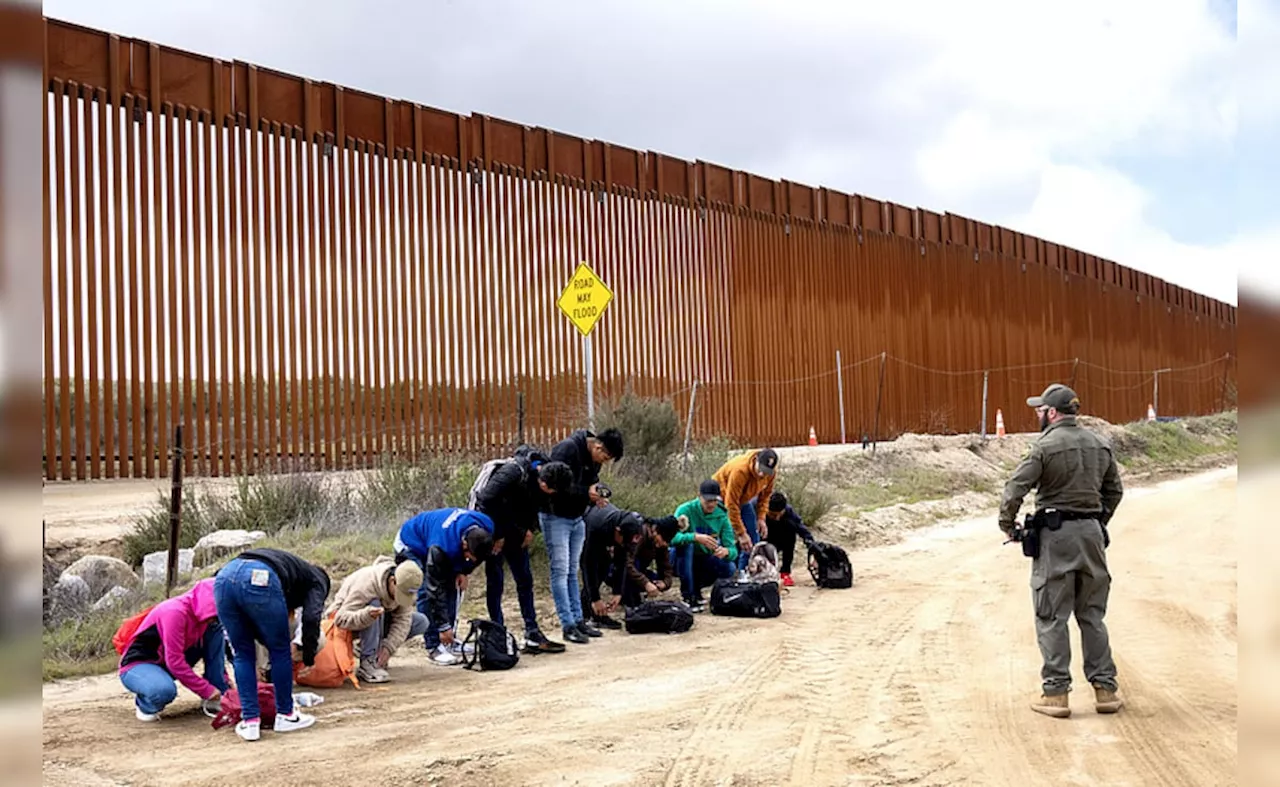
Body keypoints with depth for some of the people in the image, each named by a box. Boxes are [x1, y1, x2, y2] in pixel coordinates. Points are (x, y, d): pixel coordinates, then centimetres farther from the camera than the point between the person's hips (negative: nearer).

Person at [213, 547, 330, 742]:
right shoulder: (317, 580, 27)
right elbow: (311, 617, 7)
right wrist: (309, 658, 17)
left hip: (224, 575, 6)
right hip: (259, 580, -6)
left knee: (242, 654, 20)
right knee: (280, 651, 16)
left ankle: (249, 721, 19)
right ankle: (285, 715, 27)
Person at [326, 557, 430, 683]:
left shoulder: (404, 586, -17)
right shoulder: (366, 584, -36)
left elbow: (403, 620, -18)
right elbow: (341, 619, -37)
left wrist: (388, 648, -30)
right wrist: (366, 616, -56)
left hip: (379, 622, 6)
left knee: (421, 622, -10)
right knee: (374, 604, -38)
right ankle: (367, 664, -33)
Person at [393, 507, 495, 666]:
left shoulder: (487, 527, -27)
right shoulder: (440, 548, -44)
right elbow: (436, 589, -35)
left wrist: (465, 571, -11)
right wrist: (443, 626, -30)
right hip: (411, 545, -7)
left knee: (452, 587, -1)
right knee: (427, 592, -19)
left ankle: (448, 640, 9)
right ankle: (433, 646, -14)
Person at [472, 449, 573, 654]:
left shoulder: (543, 479, -7)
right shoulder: (515, 471, -29)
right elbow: (487, 501, -27)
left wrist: (529, 529, -5)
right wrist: (497, 536, -20)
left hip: (515, 529, 7)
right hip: (492, 524, -7)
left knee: (525, 580, 5)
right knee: (495, 581, -5)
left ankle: (533, 635, 8)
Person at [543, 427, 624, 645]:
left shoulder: (594, 458, 4)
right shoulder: (568, 448, -22)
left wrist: (597, 493, -9)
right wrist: (586, 492, -28)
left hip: (577, 518, 8)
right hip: (556, 516, -8)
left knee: (572, 571, 13)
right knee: (560, 571, -6)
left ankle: (578, 620, 18)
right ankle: (568, 626, -5)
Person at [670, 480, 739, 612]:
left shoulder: (722, 516, -8)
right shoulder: (686, 509, -19)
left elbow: (733, 550, -14)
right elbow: (672, 537, -35)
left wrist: (726, 551, -39)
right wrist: (696, 537, -51)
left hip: (704, 560, 3)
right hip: (681, 561, -3)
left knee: (729, 568, -23)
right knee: (685, 544, -34)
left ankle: (696, 588, 6)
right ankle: (687, 595, -22)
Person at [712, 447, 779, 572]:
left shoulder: (772, 472, -21)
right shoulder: (740, 470, -40)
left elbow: (765, 494, 0)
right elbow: (732, 504, -35)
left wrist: (761, 518, -10)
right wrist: (741, 534, -31)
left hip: (744, 500, 7)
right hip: (723, 496, -6)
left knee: (753, 540, 4)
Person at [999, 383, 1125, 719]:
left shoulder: (1045, 446, -10)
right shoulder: (1100, 444, 8)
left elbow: (1015, 490, -14)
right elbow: (1114, 489, 16)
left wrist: (1008, 525, 0)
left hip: (1055, 534, -5)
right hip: (1092, 533, 6)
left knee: (1051, 617, 1)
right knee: (1092, 615, 13)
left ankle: (1055, 693, 1)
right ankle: (1104, 688, 14)